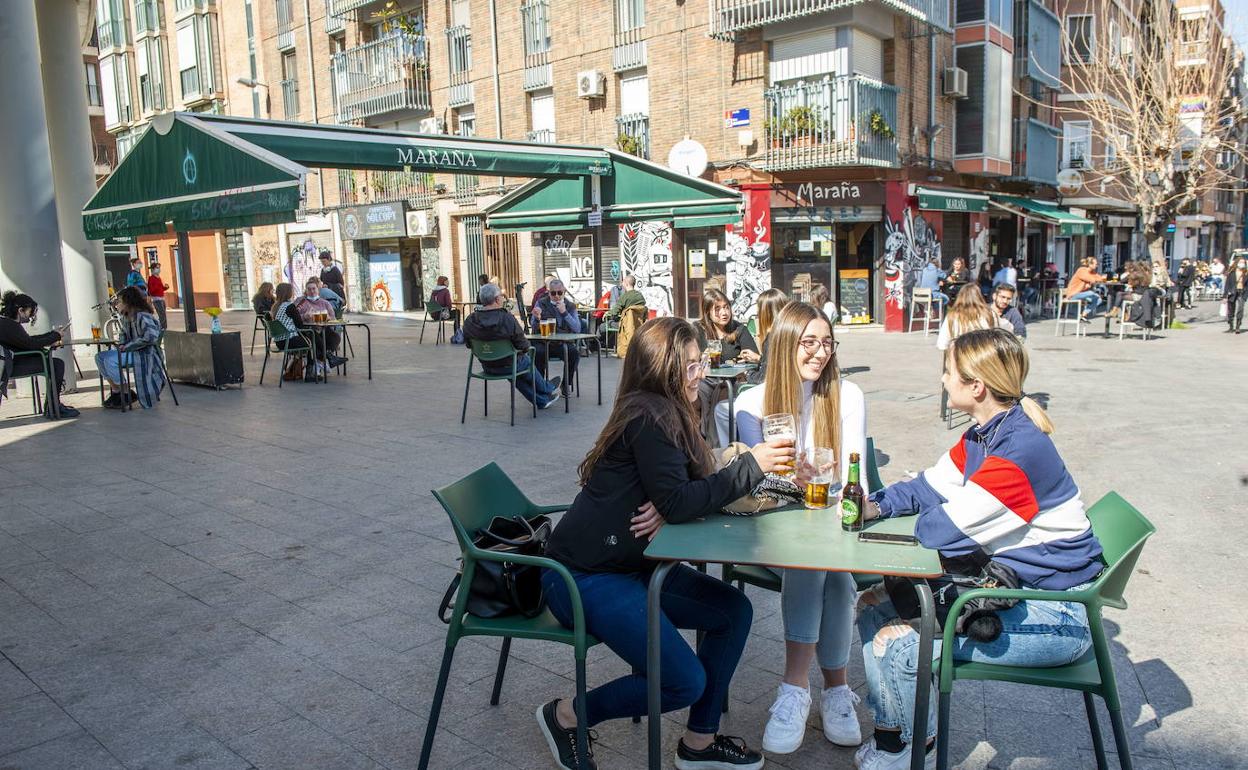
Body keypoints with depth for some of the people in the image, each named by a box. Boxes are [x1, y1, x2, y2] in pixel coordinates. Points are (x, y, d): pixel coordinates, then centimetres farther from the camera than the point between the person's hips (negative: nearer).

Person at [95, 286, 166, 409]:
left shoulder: (142, 316, -17)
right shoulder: (126, 317, 13)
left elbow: (150, 336, -30)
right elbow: (124, 333, 30)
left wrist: (128, 346, -22)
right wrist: (122, 345, 6)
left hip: (144, 353, -10)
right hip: (130, 352, 10)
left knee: (109, 360, -24)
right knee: (100, 357, 3)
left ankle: (126, 393, -9)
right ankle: (115, 391, 1)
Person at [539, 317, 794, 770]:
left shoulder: (670, 413, 9)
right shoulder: (649, 416, -20)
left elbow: (688, 491, 9)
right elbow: (677, 502, -24)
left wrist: (669, 509, -15)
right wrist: (751, 465, -19)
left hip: (630, 565, 10)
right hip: (584, 577, -10)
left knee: (735, 611, 5)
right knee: (686, 682, -12)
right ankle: (568, 716, 8)